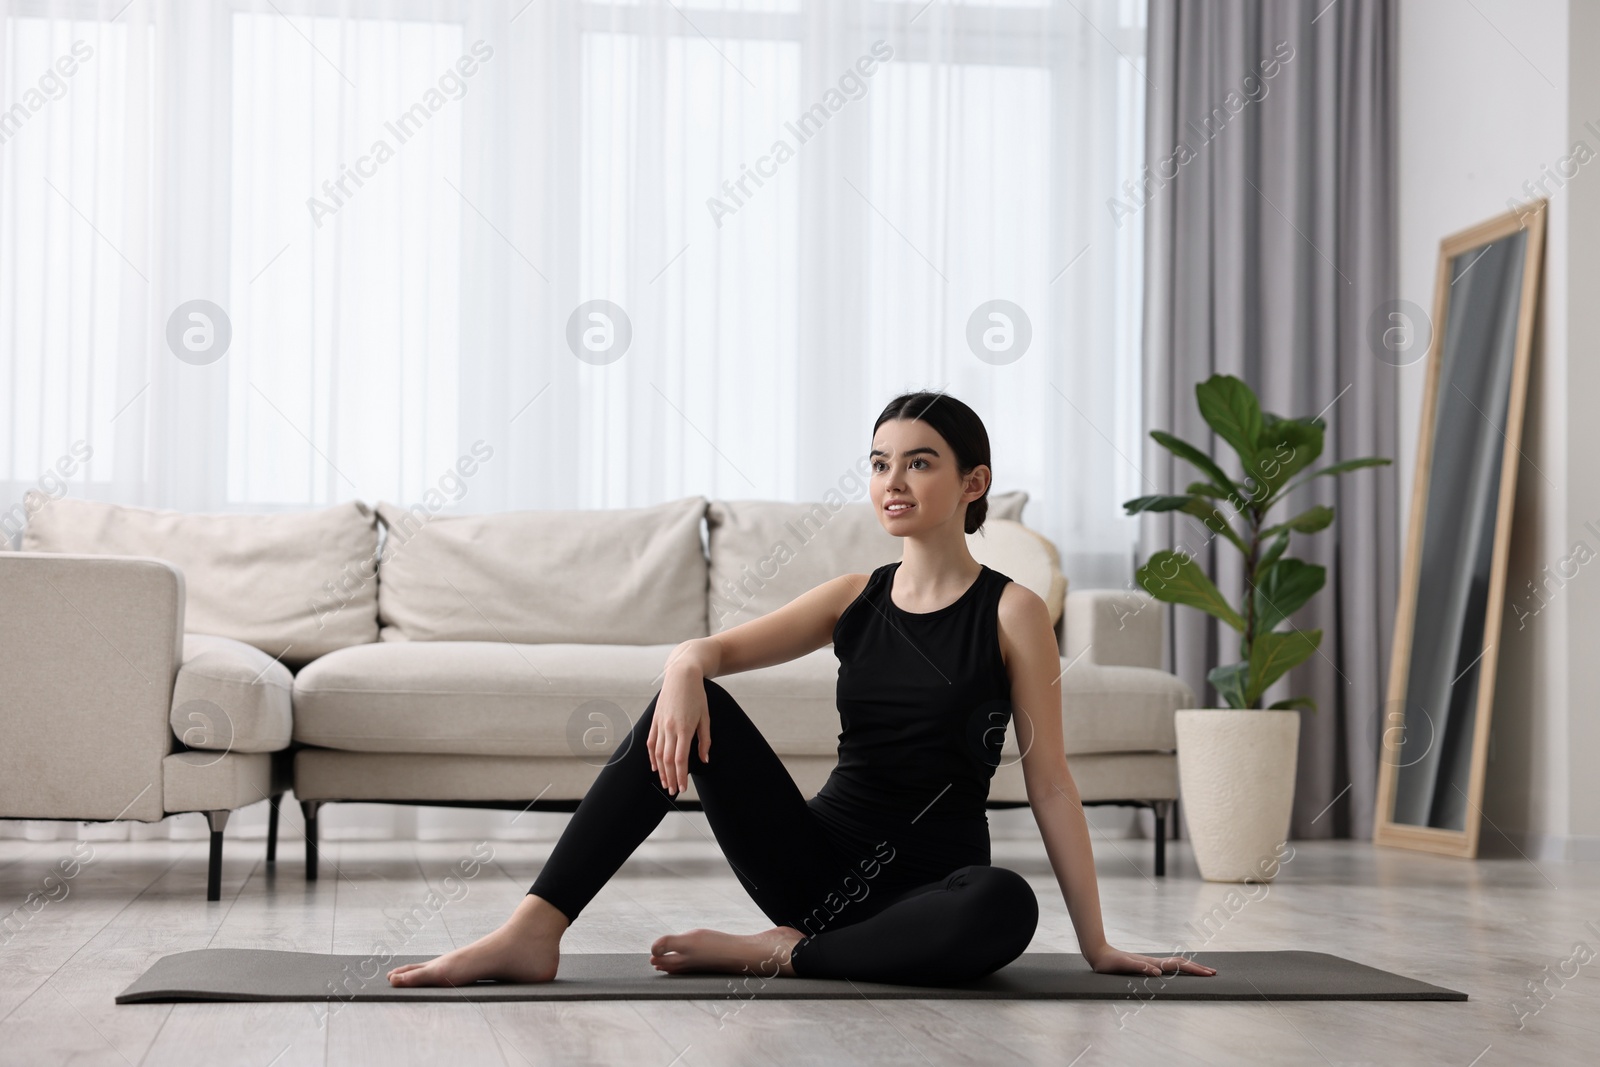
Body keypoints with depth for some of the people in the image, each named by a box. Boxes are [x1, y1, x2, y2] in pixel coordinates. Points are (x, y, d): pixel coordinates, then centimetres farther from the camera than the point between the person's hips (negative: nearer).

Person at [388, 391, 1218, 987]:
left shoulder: (1011, 612, -4)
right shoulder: (856, 599, 8)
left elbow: (1049, 784, -6)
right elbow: (711, 647, -3)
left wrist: (1097, 946, -7)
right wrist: (684, 672, -29)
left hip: (929, 881, -3)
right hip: (822, 858, 4)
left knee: (1007, 907, -39)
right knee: (693, 707, -17)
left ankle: (778, 954, -20)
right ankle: (534, 932, -24)